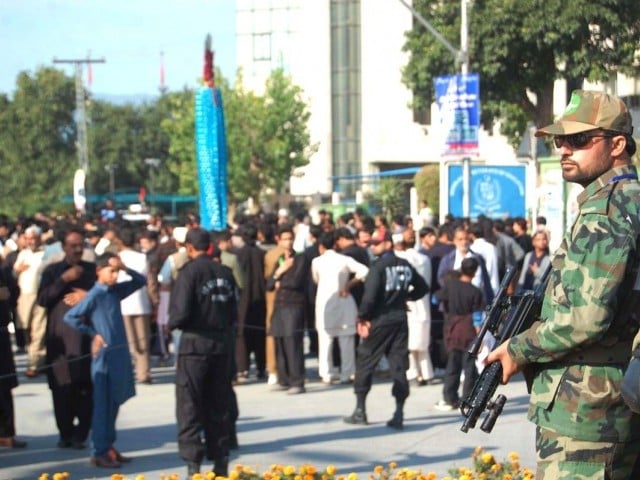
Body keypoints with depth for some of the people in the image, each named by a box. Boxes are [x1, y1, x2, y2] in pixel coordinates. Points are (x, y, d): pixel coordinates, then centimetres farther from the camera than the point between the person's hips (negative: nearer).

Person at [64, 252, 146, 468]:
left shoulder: (116, 290, 7)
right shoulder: (95, 295, -12)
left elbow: (141, 281, 13)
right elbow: (70, 317, -14)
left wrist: (125, 268, -4)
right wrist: (93, 334, -8)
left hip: (120, 353, 7)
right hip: (105, 355, -7)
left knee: (114, 403, 12)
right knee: (102, 405, -2)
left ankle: (108, 446, 20)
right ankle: (99, 452, 2)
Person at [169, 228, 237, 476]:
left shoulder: (190, 272, -12)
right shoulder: (225, 272, 3)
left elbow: (181, 312, -17)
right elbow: (234, 311, 5)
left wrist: (172, 323, 3)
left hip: (195, 343, -5)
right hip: (223, 344, 5)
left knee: (190, 408, 2)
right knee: (218, 407, 14)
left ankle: (194, 465, -4)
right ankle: (220, 462, 18)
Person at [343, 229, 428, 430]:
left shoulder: (378, 266, -13)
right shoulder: (405, 265, 7)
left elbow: (370, 295, -20)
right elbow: (422, 287, 17)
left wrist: (362, 318, -10)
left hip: (380, 321, -5)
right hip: (400, 321, 5)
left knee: (364, 363, 7)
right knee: (399, 365, 5)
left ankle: (360, 411, 10)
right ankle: (398, 414, 0)